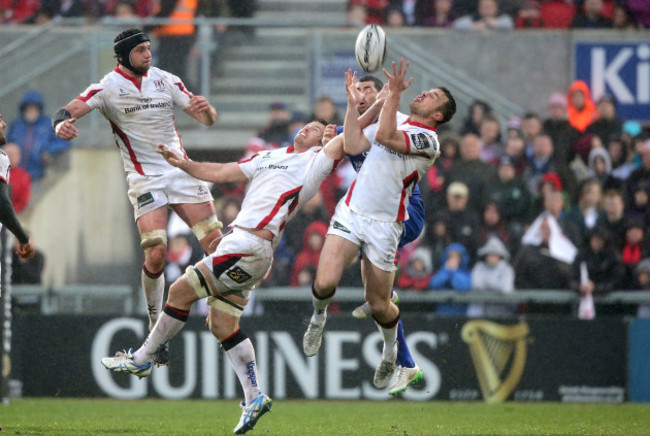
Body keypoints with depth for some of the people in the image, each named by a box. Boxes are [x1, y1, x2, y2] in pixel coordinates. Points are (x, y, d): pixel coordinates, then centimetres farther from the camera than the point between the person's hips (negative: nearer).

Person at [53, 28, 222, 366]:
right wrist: (62, 123, -43)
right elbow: (70, 110, -19)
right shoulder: (108, 87, -5)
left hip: (180, 170, 3)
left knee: (216, 244, -8)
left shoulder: (164, 80, 5)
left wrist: (206, 109, -20)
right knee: (155, 255, -16)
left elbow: (208, 120, 5)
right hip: (144, 179, -3)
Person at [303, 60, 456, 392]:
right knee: (325, 282, -16)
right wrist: (353, 104, 4)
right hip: (350, 212, 4)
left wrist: (394, 93, -20)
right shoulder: (395, 124, 16)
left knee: (378, 304, 1)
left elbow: (385, 137, -22)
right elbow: (353, 146, 8)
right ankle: (318, 318, 18)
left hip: (384, 225, -4)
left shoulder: (427, 140, -7)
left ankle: (391, 351, 31)